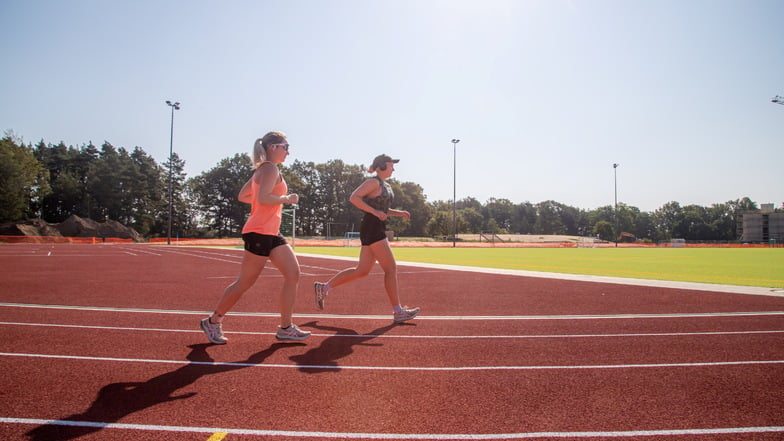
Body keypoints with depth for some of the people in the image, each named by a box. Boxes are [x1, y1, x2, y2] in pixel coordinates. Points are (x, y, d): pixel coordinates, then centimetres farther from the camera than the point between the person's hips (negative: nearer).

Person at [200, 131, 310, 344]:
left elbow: (243, 196, 22)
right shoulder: (271, 169, -11)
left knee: (293, 274, 2)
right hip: (259, 233, -10)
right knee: (244, 283, 0)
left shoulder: (263, 170, 18)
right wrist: (287, 199, -12)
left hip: (271, 234, 10)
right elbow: (263, 198, -24)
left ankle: (285, 328, 5)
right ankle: (213, 321, 17)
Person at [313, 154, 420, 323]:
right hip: (372, 229, -10)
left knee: (362, 271, 10)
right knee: (391, 268, -8)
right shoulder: (373, 182, -8)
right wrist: (375, 212, -21)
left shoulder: (386, 185, 20)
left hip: (378, 230, 10)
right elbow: (354, 198, -17)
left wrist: (399, 213, 13)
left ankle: (323, 288, 18)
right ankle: (398, 312, -3)